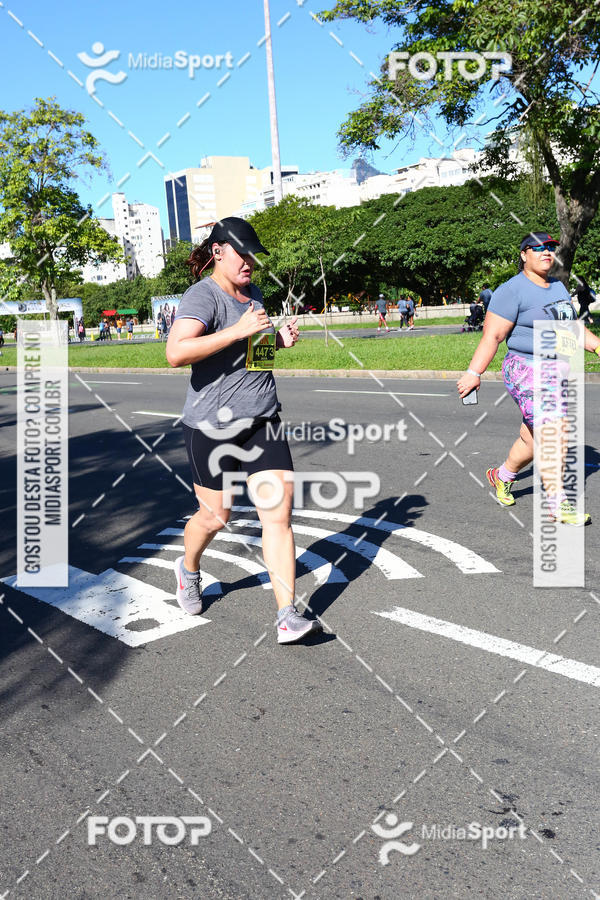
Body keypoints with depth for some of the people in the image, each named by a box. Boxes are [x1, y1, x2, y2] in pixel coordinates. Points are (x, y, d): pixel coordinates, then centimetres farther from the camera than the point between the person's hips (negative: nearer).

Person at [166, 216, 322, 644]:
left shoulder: (252, 292, 14)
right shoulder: (202, 296, -12)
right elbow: (176, 353, -28)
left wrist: (281, 339, 10)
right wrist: (238, 331, -28)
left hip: (262, 421, 6)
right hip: (213, 424, -6)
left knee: (279, 515, -4)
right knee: (215, 517, 8)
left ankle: (288, 617, -1)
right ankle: (189, 569, 42)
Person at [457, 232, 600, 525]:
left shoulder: (558, 287, 16)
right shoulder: (512, 290, -10)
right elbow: (493, 335, -14)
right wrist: (474, 373, -17)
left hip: (558, 373, 8)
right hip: (527, 371, -8)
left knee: (533, 439, 12)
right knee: (553, 437, -14)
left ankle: (502, 476, 37)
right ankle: (558, 506, -5)